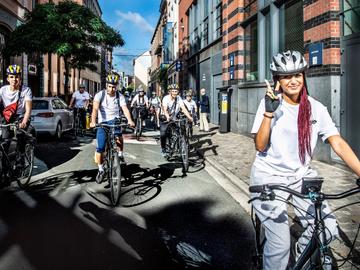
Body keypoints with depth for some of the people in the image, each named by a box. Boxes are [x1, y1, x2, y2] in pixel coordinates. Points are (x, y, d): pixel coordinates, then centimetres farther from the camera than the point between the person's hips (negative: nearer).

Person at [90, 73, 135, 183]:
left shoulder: (120, 96, -5)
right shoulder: (100, 95, -9)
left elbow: (125, 109, -18)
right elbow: (95, 109, -23)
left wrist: (130, 120, -37)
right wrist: (93, 122, -40)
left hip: (115, 120, 0)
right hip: (102, 122, 0)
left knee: (118, 136, -35)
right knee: (99, 149, -4)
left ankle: (120, 154, -9)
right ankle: (101, 170, 18)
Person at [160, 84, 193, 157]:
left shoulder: (179, 99, -7)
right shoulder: (166, 98, -16)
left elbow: (183, 108, -17)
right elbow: (165, 109, -30)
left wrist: (189, 117, -33)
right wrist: (168, 117, -50)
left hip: (175, 119, 3)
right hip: (166, 119, -3)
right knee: (163, 134, -18)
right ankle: (163, 149, 2)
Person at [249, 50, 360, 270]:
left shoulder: (316, 108, -2)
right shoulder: (269, 103, -7)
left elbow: (338, 144, -10)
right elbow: (260, 146, -13)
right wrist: (269, 112, -24)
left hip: (300, 176, 3)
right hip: (269, 176, -3)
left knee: (328, 230, -8)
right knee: (280, 245, -9)